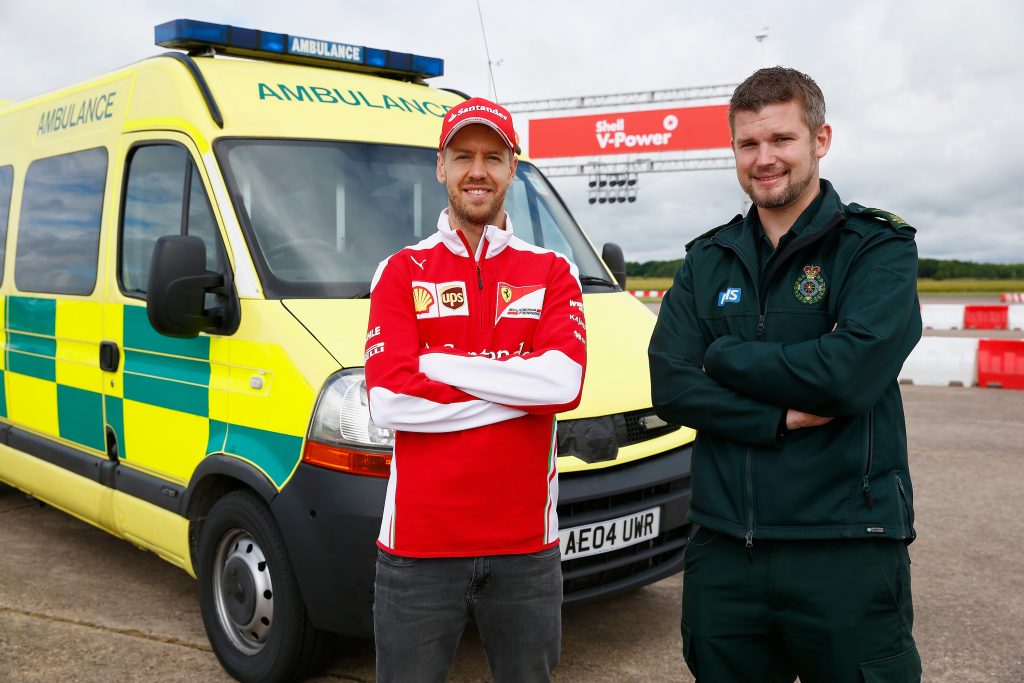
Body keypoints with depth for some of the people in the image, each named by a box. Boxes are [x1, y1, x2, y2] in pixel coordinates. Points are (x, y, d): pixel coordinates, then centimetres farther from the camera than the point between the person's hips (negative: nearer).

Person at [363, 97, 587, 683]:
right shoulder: (402, 273, 1)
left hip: (527, 545, 1)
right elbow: (389, 402, -13)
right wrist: (520, 387, -13)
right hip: (419, 542, -1)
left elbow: (565, 381, -15)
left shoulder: (553, 272, 3)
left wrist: (436, 361, -15)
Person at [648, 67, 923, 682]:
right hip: (723, 550, 4)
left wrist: (723, 355, -8)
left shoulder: (880, 247, -3)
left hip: (847, 550, -3)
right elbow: (670, 389, -2)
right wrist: (783, 418, -14)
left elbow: (850, 372, -20)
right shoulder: (707, 261, 9)